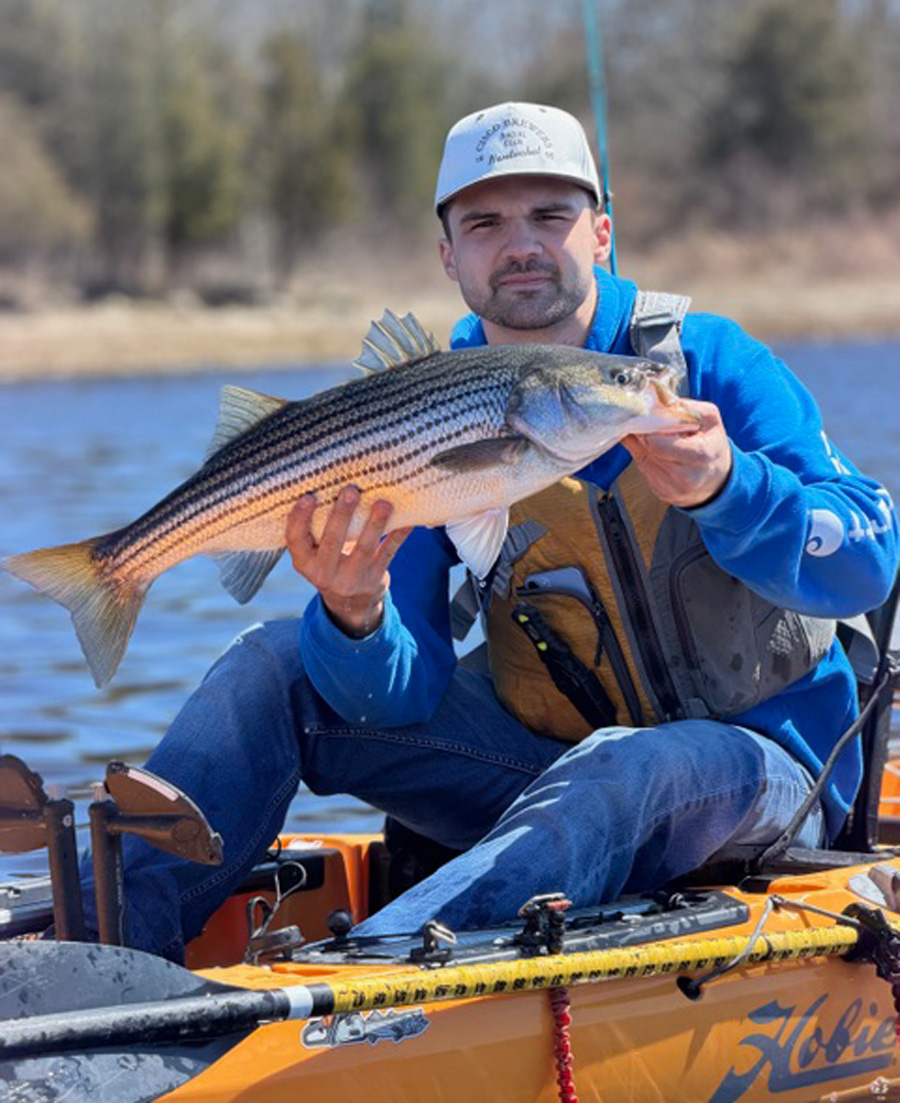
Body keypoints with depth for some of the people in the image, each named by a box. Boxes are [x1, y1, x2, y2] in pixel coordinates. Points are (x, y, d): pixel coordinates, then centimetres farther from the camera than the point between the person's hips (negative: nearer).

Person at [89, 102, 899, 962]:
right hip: (546, 749, 5)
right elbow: (401, 695, -8)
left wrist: (724, 488, -39)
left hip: (752, 760, -4)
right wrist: (355, 613, -32)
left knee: (625, 768, -39)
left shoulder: (707, 364, -10)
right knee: (276, 667, -6)